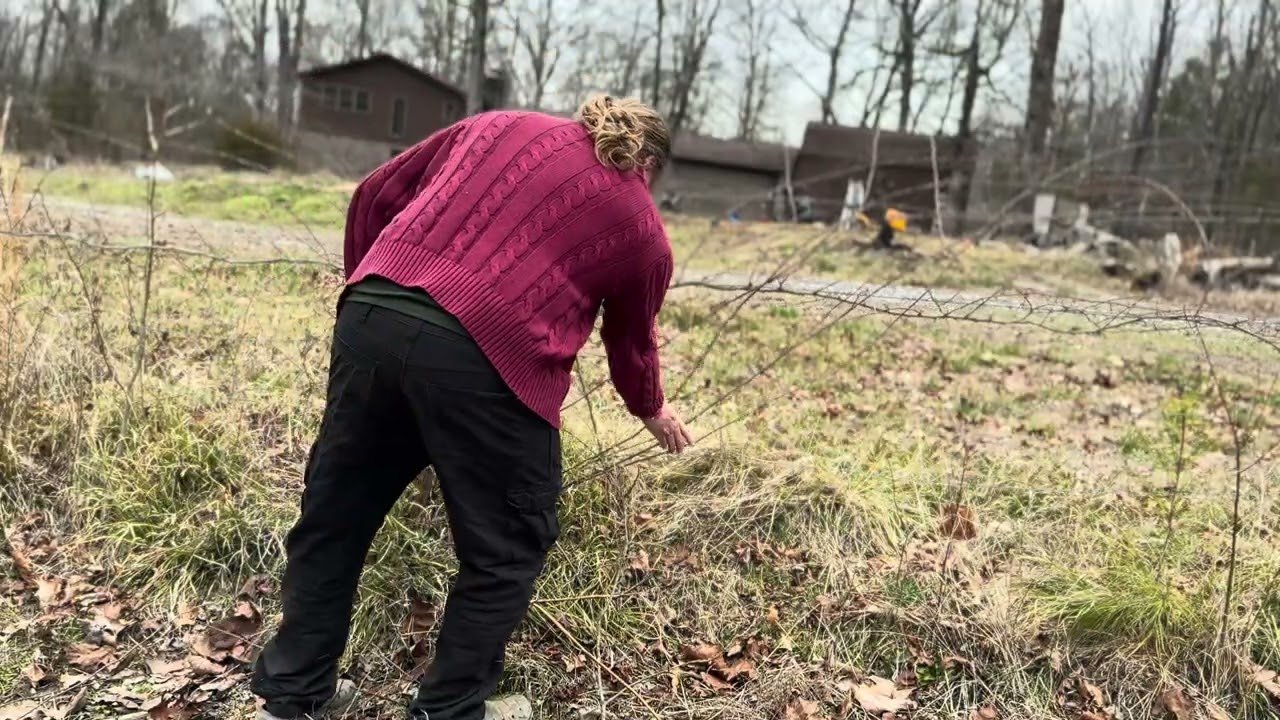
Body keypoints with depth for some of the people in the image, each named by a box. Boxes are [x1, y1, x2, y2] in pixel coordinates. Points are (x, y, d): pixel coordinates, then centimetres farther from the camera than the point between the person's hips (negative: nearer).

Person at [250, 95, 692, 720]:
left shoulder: (498, 125, 25)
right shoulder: (642, 229, 16)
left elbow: (375, 196, 23)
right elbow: (632, 344, 28)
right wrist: (652, 412, 48)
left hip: (370, 317, 6)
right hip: (488, 357, -5)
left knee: (334, 515, 19)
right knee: (504, 552, 15)